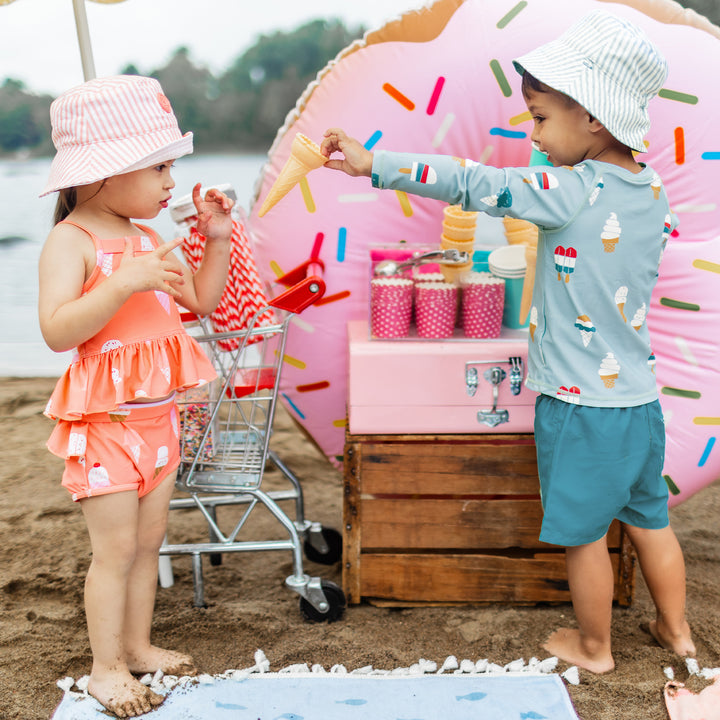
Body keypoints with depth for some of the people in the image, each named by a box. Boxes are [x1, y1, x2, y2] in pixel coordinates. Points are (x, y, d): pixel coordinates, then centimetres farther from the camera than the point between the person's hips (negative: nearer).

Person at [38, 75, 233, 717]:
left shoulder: (149, 238, 9)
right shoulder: (72, 241, -15)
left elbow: (201, 302, 18)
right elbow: (56, 331, -26)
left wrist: (217, 241, 5)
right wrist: (126, 283, -33)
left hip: (157, 415, 8)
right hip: (104, 419, -7)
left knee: (149, 540, 15)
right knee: (116, 549, 0)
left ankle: (138, 645, 31)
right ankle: (107, 667, 17)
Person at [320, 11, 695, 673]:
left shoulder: (571, 192, -19)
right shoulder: (654, 192, 3)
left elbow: (472, 184, -21)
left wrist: (373, 164, -15)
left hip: (579, 402, -7)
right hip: (641, 396, 7)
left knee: (584, 531, 11)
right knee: (649, 518, 22)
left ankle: (594, 646, 29)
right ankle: (676, 629, 38)